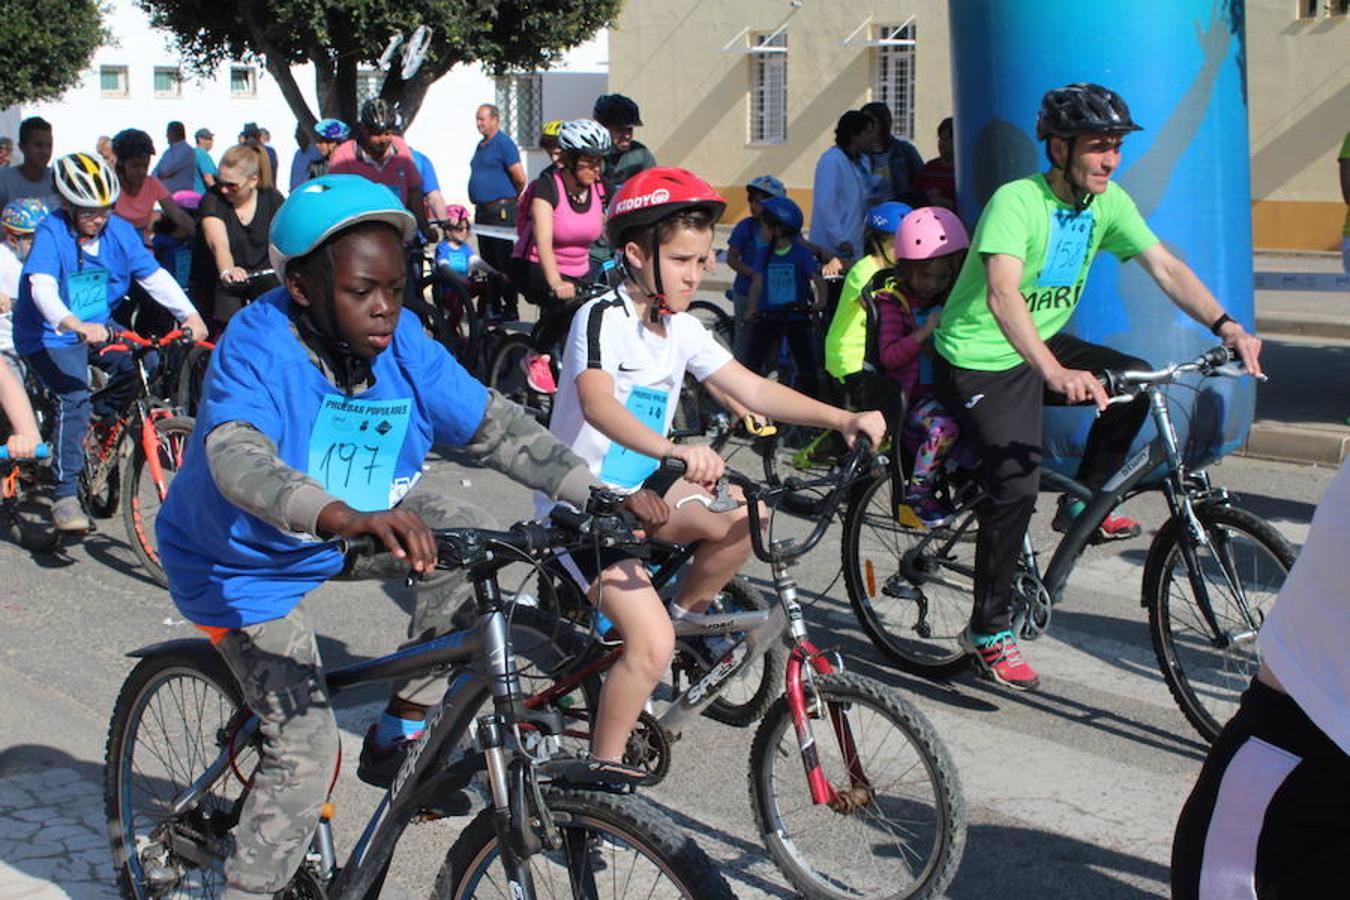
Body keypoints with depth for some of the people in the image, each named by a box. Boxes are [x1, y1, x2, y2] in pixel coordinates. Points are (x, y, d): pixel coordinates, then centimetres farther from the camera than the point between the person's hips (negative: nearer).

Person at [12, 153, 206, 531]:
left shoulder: (119, 231, -4)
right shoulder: (51, 233, -19)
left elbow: (153, 275, -8)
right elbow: (42, 287, -33)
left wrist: (189, 314, -24)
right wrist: (74, 325, -52)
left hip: (99, 329, 6)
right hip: (51, 336, -6)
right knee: (74, 399, -26)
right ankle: (65, 496, -21)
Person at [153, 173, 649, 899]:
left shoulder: (400, 342, -14)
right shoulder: (259, 346, -31)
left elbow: (492, 423, -14)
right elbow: (237, 459, -48)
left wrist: (602, 497, -27)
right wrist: (348, 519, -67)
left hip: (342, 533, 6)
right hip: (247, 565, -6)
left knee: (467, 531, -14)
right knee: (306, 744, -16)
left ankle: (400, 736, 0)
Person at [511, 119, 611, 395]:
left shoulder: (598, 189, -2)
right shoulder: (547, 186, -20)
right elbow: (543, 239, -34)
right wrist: (556, 283, -49)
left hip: (577, 271, 7)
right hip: (535, 267, -7)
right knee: (567, 304, -33)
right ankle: (536, 358, -10)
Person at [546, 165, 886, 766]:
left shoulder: (681, 329, 4)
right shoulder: (602, 318, -19)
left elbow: (752, 389, 0)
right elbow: (597, 405, -37)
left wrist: (842, 419, -13)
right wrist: (674, 451, -55)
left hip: (640, 490, 7)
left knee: (746, 521, -17)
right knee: (652, 647, -21)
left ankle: (685, 618, 8)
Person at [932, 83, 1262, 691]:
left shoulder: (1108, 202, -3)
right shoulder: (1016, 202, -26)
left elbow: (1165, 267, -6)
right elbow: (1002, 295, -40)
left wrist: (1226, 326, -22)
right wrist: (1056, 374, -54)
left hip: (1042, 347, 7)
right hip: (979, 361, -7)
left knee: (1137, 381, -11)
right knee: (1016, 485, -19)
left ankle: (1081, 503, 8)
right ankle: (987, 632, -4)